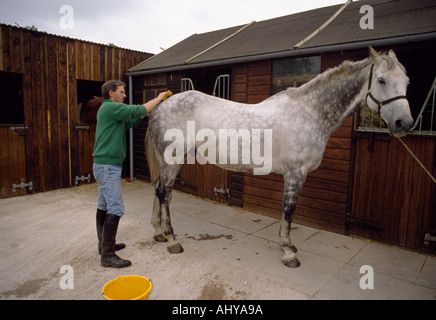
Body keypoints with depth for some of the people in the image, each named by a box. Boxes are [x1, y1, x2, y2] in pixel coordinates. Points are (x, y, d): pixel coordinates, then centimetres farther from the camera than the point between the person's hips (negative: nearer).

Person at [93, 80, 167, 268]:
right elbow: (137, 111, -18)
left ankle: (104, 245, 28)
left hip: (104, 165, 11)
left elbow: (130, 122, 19)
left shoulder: (109, 109, 19)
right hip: (108, 166, -11)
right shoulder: (111, 107, -12)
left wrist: (147, 112, 6)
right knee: (115, 209, -11)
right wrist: (158, 98, -5)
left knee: (104, 207, 16)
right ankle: (107, 255, -6)